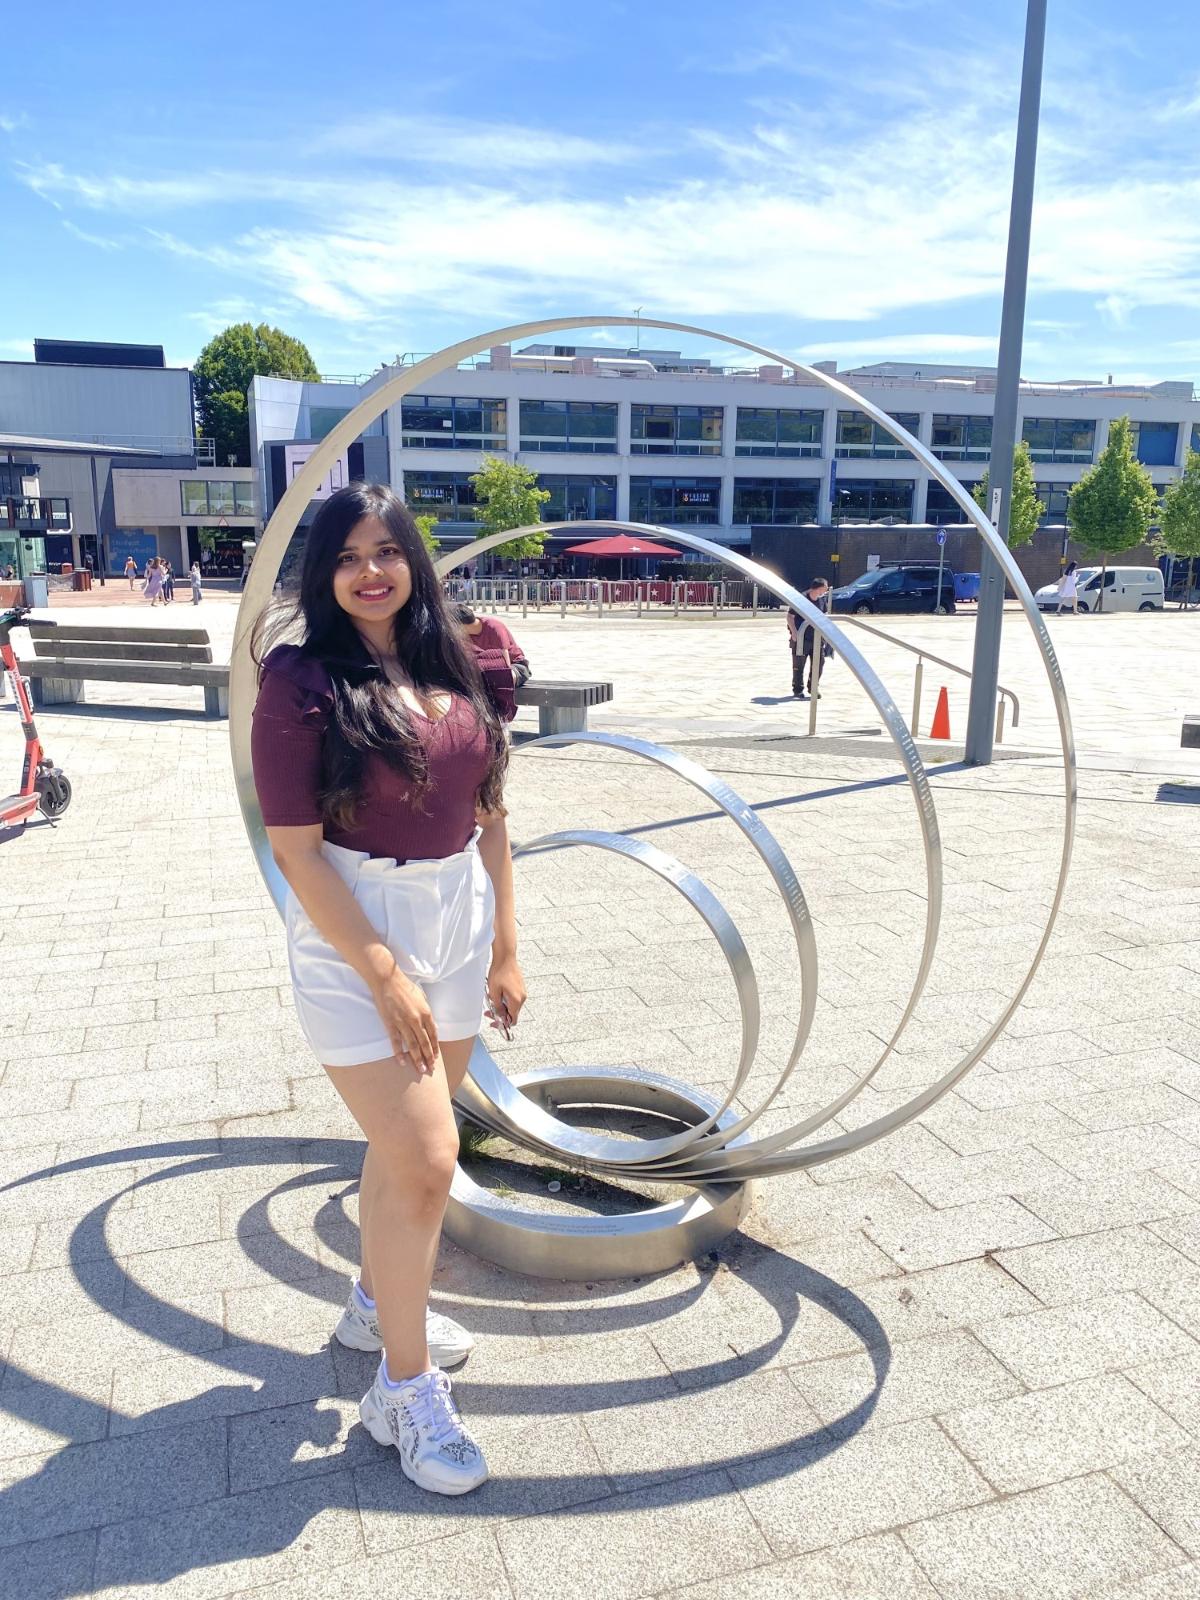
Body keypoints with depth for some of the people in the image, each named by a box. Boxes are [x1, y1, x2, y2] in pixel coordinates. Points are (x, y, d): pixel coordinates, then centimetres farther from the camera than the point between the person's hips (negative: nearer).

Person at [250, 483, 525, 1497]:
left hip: (459, 918, 6)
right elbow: (296, 848, -15)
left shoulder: (453, 668, 4)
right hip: (356, 930, -6)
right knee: (427, 1158, -5)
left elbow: (489, 817, 8)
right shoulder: (304, 679, -12)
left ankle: (378, 1301, 44)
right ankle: (406, 1391, 17)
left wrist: (504, 945, 7)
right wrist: (384, 974, -16)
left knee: (405, 1138, 19)